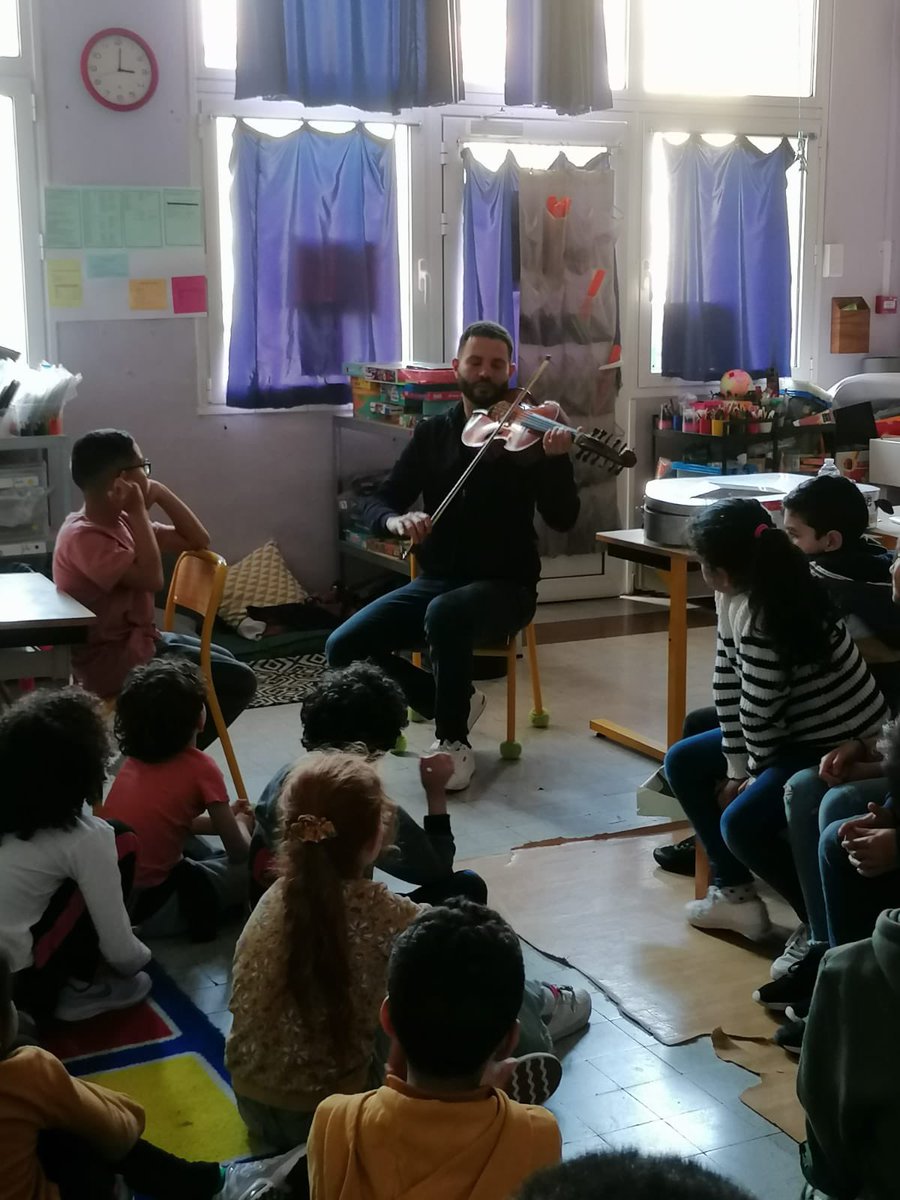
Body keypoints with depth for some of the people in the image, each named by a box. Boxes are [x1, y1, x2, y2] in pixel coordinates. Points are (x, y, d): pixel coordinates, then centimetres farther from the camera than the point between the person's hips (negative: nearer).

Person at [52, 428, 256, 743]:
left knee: (222, 662, 26)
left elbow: (198, 541, 8)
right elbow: (151, 579, -31)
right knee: (238, 681, -8)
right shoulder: (84, 536, -22)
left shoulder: (120, 522, 6)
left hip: (135, 640, 10)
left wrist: (161, 493, -3)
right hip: (112, 660, -10)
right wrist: (139, 511, -24)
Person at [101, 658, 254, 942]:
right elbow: (239, 851, -2)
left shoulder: (134, 761, 7)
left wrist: (224, 818, 26)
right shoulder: (201, 768, -11)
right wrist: (242, 823, 19)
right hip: (150, 906, -7)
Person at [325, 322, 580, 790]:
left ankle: (454, 741, -15)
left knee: (444, 615, -38)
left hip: (504, 585, -4)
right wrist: (397, 519, -21)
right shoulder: (432, 433, 6)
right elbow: (375, 503, 3)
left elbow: (562, 519, -16)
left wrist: (557, 458, -34)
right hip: (435, 581, 5)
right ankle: (454, 705, 7)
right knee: (343, 648, -14)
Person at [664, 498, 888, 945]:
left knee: (742, 823, -24)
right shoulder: (735, 596, -5)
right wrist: (736, 768, -3)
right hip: (796, 732, 10)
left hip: (843, 749, -10)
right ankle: (735, 892, 12)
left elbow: (760, 711, -23)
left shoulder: (764, 619, -32)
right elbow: (727, 683, -2)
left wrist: (756, 773, -6)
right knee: (682, 762, 8)